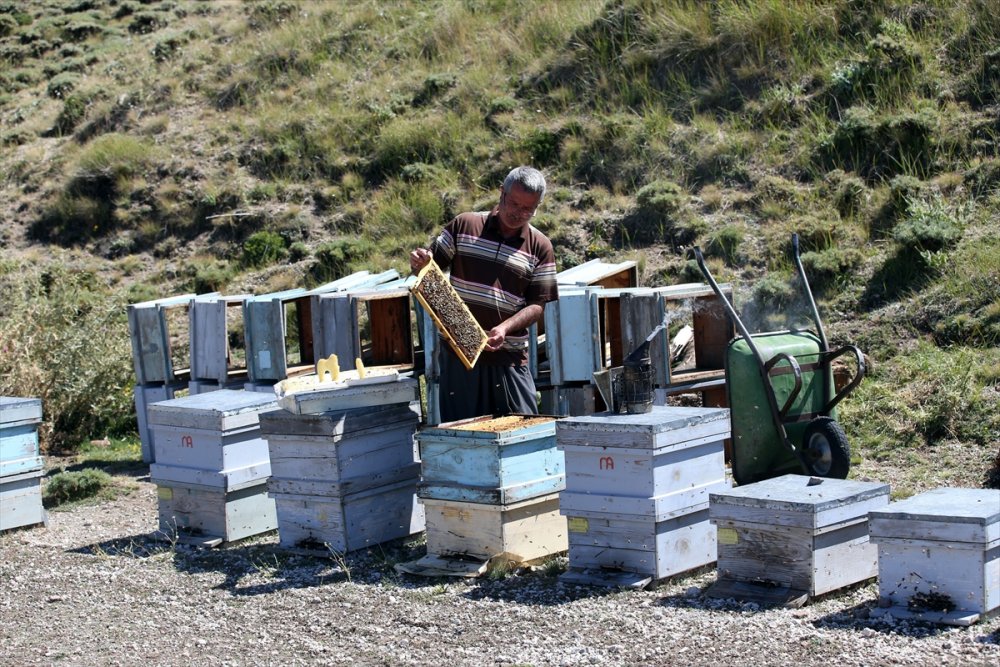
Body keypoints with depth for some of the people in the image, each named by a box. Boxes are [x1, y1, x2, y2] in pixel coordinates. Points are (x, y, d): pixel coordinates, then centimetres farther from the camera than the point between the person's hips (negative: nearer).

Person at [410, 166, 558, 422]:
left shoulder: (540, 247, 5)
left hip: (508, 355, 0)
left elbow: (538, 304, 1)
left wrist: (505, 328, -16)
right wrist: (419, 263, -13)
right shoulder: (464, 225, 6)